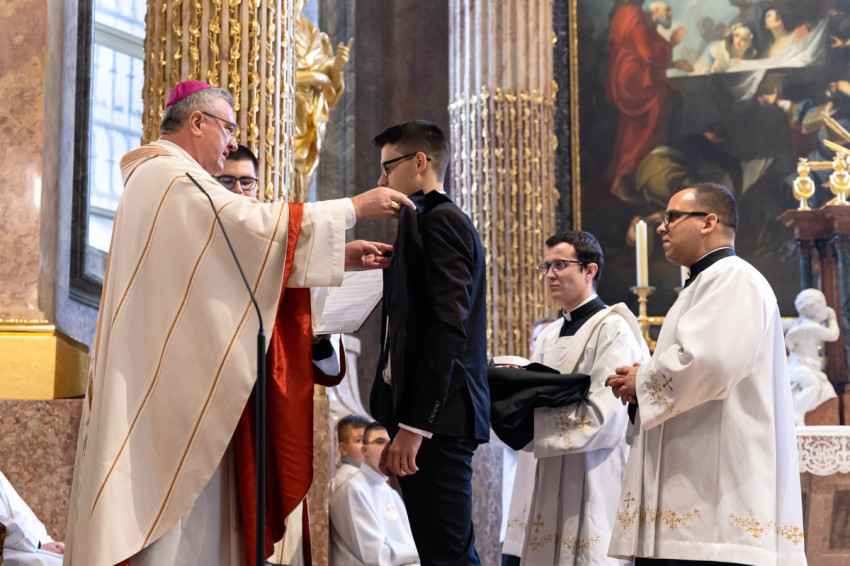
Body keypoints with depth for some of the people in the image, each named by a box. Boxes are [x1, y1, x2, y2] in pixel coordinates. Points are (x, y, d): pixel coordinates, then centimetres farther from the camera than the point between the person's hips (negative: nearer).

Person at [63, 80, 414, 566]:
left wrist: (341, 257, 10)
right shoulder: (170, 176, -9)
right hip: (171, 383, -11)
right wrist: (355, 208, -11)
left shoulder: (167, 178, 24)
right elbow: (256, 226, -20)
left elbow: (247, 255, 18)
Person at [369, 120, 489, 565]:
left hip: (437, 419, -10)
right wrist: (402, 425, 19)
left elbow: (447, 328, -18)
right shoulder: (438, 220, 23)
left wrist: (413, 424, -20)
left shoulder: (439, 220, -8)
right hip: (427, 418, 10)